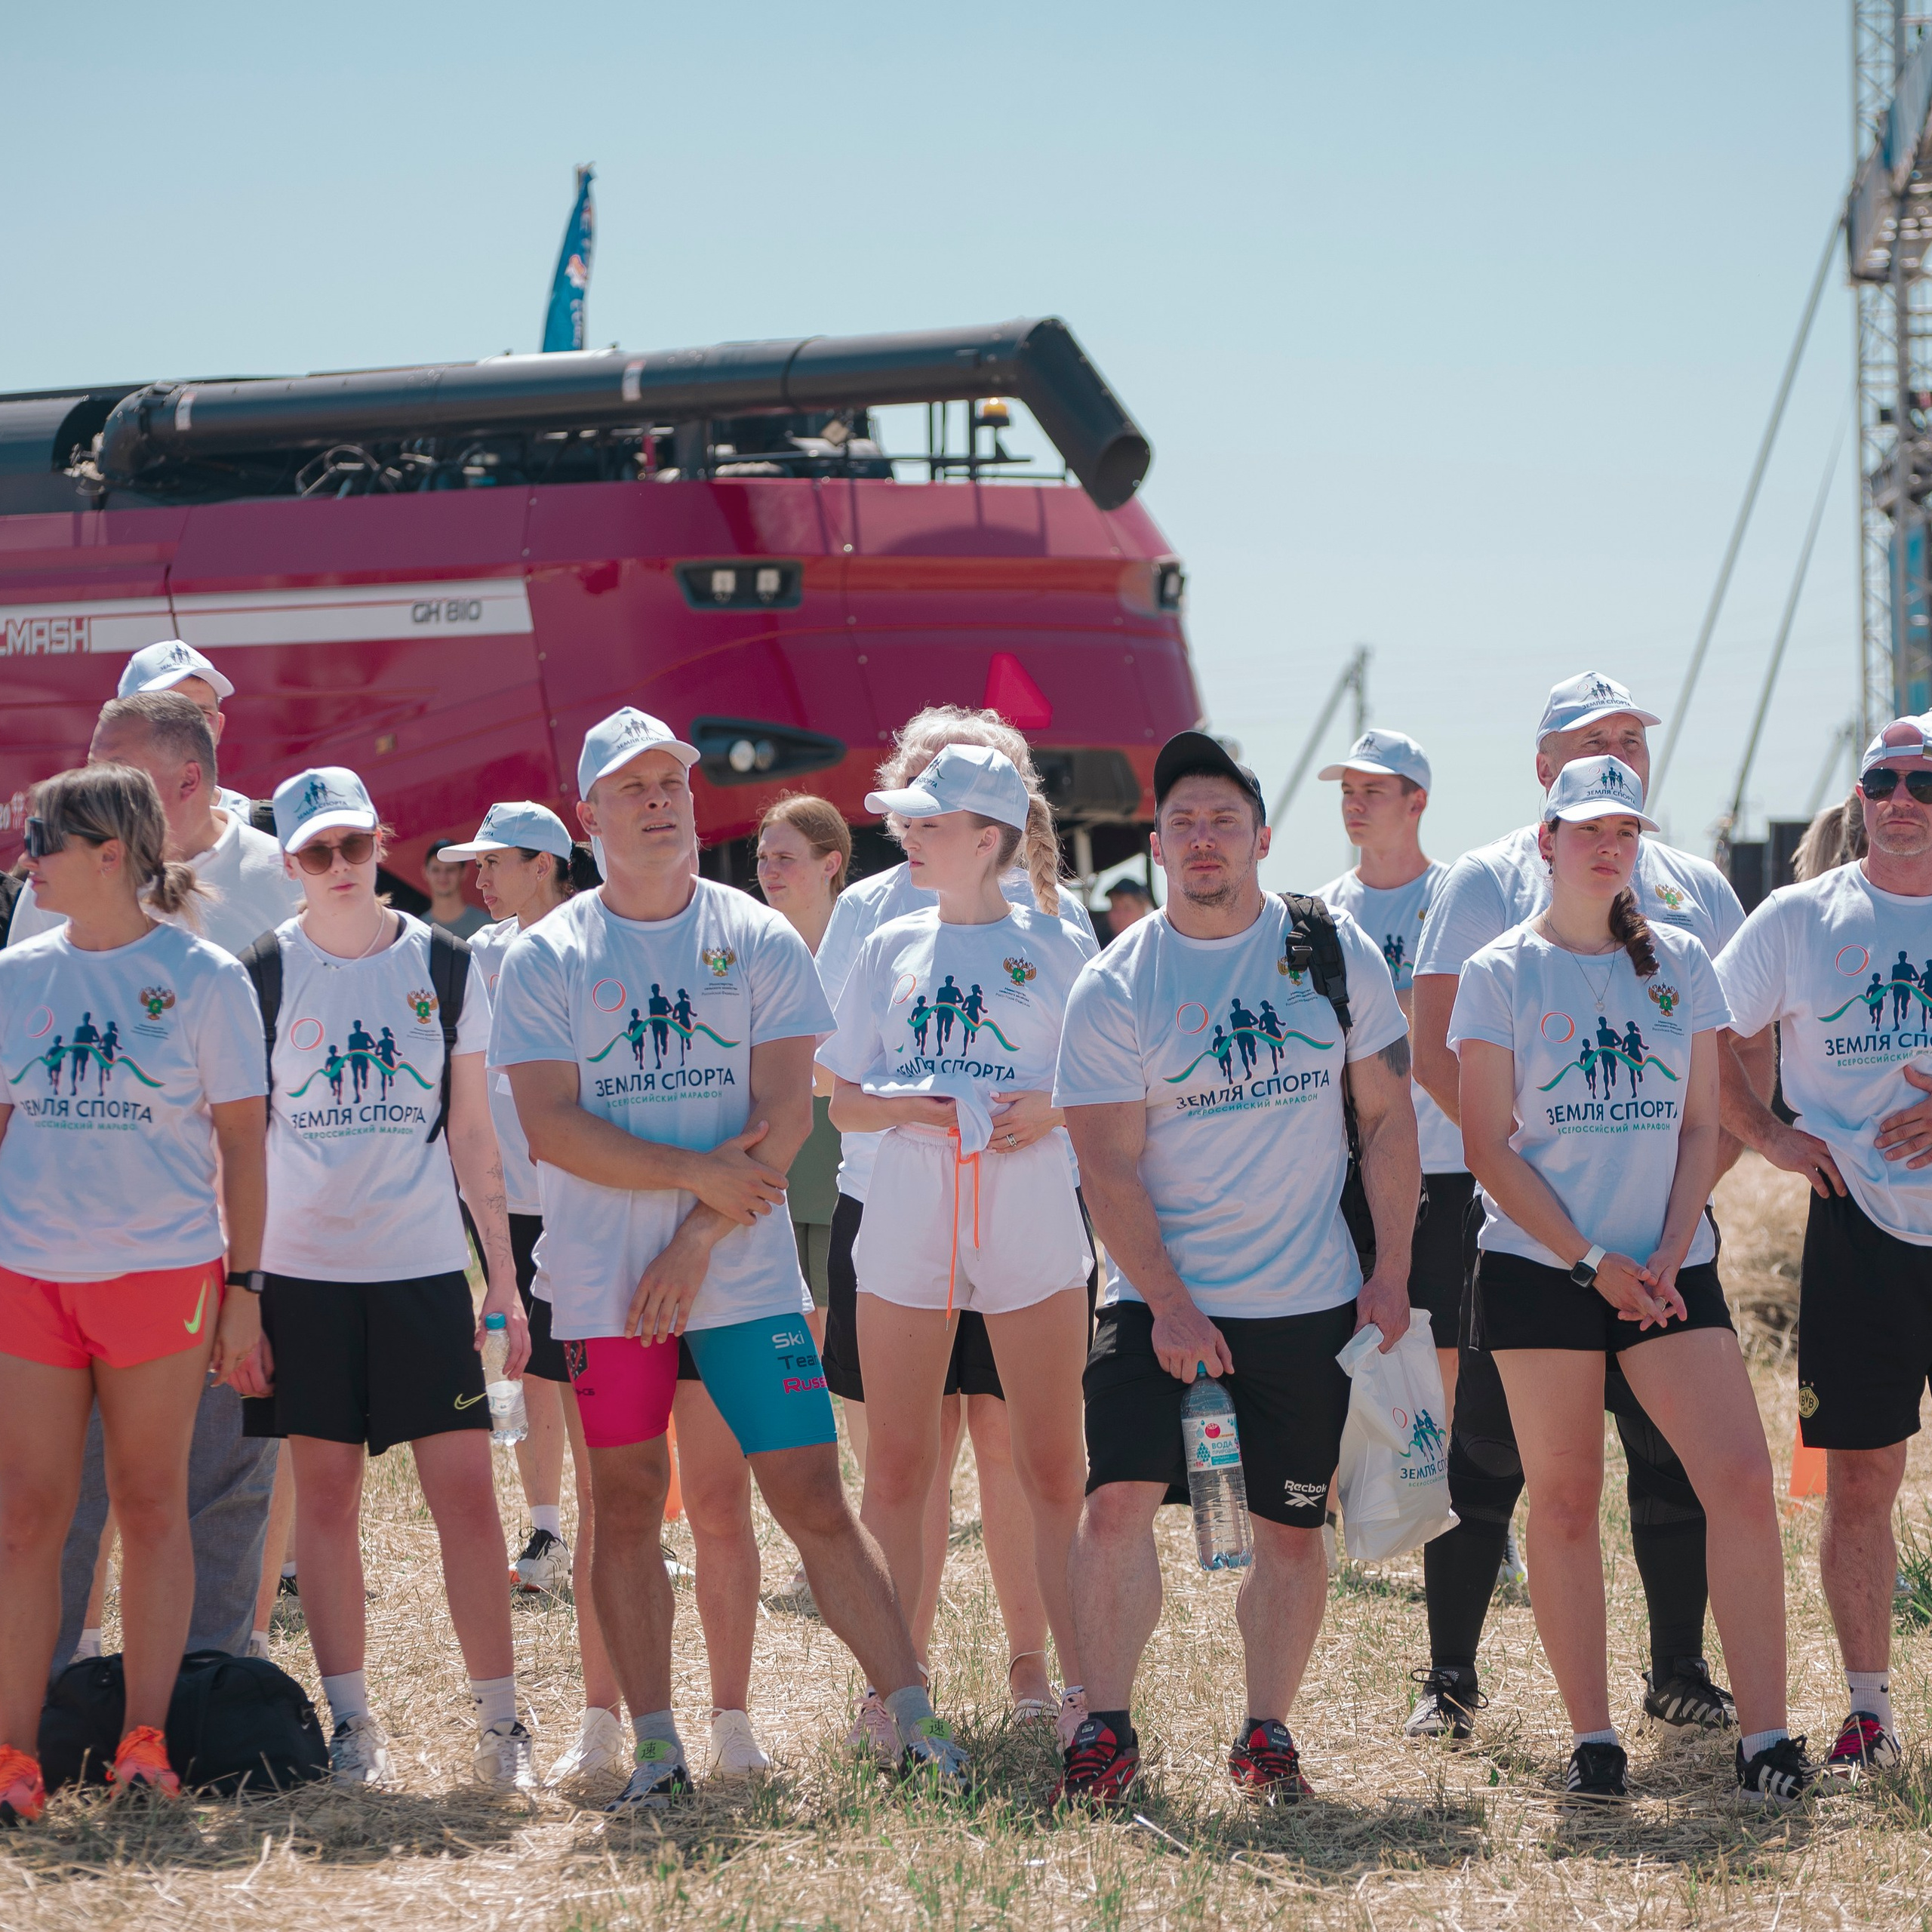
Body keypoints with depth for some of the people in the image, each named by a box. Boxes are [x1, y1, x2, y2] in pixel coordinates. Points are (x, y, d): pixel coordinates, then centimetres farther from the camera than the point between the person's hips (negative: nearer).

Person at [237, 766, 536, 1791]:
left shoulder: (445, 966, 5)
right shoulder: (265, 975, 1)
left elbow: (472, 1134, 9)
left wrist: (504, 1277, 6)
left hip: (426, 1264, 0)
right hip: (302, 1268, 0)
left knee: (466, 1489, -5)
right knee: (325, 1493, 3)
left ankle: (499, 1720, 1)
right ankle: (351, 1722, 11)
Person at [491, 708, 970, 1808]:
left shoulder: (761, 940, 4)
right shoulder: (548, 957, 4)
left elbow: (785, 1117, -3)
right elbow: (550, 1127, -6)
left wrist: (697, 1241, -12)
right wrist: (696, 1171, -13)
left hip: (746, 1273, -1)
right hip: (605, 1285, 1)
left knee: (815, 1499, -4)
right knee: (627, 1503, 3)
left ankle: (915, 1722, -2)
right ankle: (656, 1744, 11)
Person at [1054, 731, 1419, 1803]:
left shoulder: (1334, 952, 2)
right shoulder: (1113, 988, -3)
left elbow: (1388, 1119, 7)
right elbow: (1109, 1163, -6)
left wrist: (1391, 1273, 0)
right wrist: (1167, 1302, -15)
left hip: (1310, 1305, 1)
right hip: (1160, 1297, -1)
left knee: (1290, 1530, 6)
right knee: (1117, 1504, -13)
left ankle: (1267, 1732, 20)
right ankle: (1106, 1728, -3)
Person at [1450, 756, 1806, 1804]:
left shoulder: (1679, 964, 9)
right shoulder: (1500, 974, 1)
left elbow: (1701, 1126, 8)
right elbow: (1488, 1145, -3)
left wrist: (1669, 1255, -7)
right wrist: (1592, 1262, -12)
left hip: (1665, 1269, 2)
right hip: (1540, 1270, -2)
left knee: (1741, 1478, -10)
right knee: (1565, 1500, 0)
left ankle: (1764, 1736, -8)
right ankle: (1591, 1738, 8)